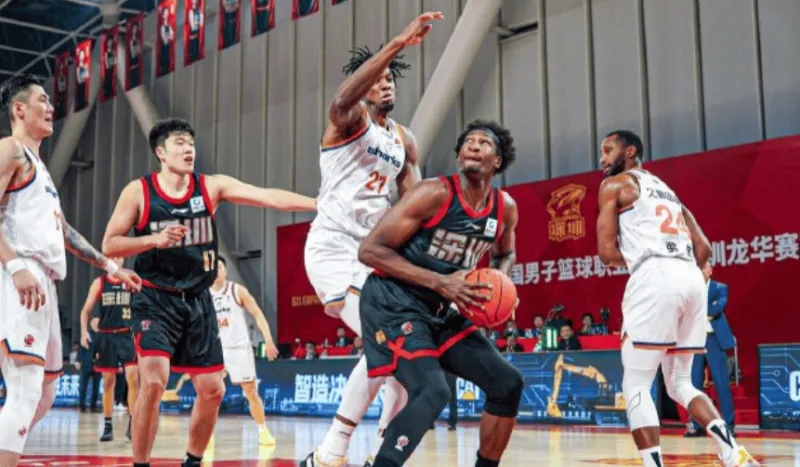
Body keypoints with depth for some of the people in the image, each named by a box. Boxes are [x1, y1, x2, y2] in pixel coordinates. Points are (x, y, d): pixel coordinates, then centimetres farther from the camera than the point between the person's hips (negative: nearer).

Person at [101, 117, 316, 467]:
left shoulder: (212, 187, -1)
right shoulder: (138, 191, -6)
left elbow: (269, 197, -10)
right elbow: (109, 245, -5)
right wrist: (154, 239, -22)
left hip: (198, 300, 4)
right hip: (156, 300, -4)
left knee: (212, 390, 6)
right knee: (153, 382, -20)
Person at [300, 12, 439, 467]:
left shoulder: (405, 140, 15)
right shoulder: (349, 117, -5)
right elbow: (345, 97, -32)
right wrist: (399, 42, -39)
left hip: (375, 251, 8)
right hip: (333, 246, -8)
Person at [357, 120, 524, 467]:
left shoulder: (506, 208, 2)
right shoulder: (434, 194, -17)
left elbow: (505, 255, 25)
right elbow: (370, 250, -19)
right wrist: (440, 283, -25)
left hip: (443, 312, 8)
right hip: (394, 303, -7)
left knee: (508, 383, 5)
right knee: (432, 391, -28)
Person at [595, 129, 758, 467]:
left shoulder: (615, 184, 10)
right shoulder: (666, 190, 32)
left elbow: (607, 252, 1)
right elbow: (704, 248, 25)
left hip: (655, 279, -7)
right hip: (692, 280, 7)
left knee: (636, 385, 0)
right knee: (679, 383, 18)